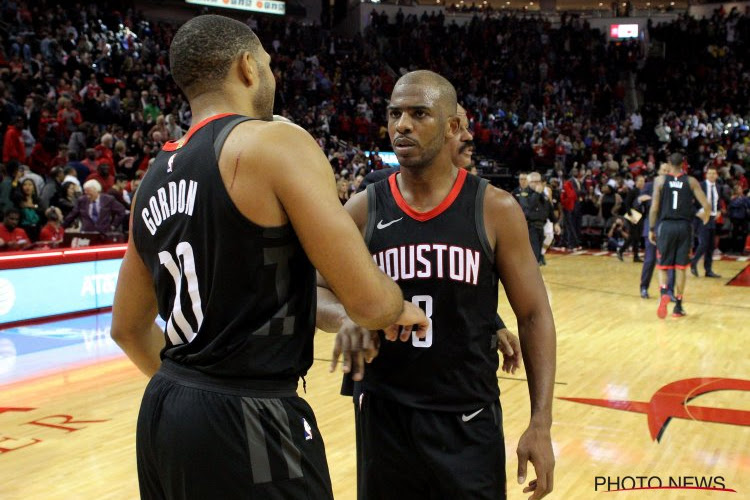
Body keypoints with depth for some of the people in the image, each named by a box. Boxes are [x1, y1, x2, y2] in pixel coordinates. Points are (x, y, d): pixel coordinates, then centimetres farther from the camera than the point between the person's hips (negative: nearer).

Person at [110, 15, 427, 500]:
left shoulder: (154, 179, 10)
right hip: (246, 427, -7)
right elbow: (369, 301, -16)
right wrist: (400, 308, 5)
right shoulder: (276, 142, -12)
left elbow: (129, 328, 19)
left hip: (162, 413, 8)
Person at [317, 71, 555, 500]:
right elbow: (319, 292, 5)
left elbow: (534, 315, -3)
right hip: (385, 416, 2)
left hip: (470, 420, -1)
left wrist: (541, 424, -8)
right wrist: (346, 315, -20)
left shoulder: (495, 209, -6)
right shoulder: (364, 210, -2)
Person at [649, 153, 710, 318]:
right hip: (684, 226, 1)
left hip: (666, 225, -1)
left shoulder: (660, 180, 0)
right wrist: (705, 218, 20)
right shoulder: (691, 181, 3)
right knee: (680, 267, 9)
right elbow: (706, 206, -1)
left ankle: (664, 293, -21)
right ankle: (678, 307, 15)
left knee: (663, 266, 8)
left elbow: (654, 207, -4)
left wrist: (651, 229, 3)